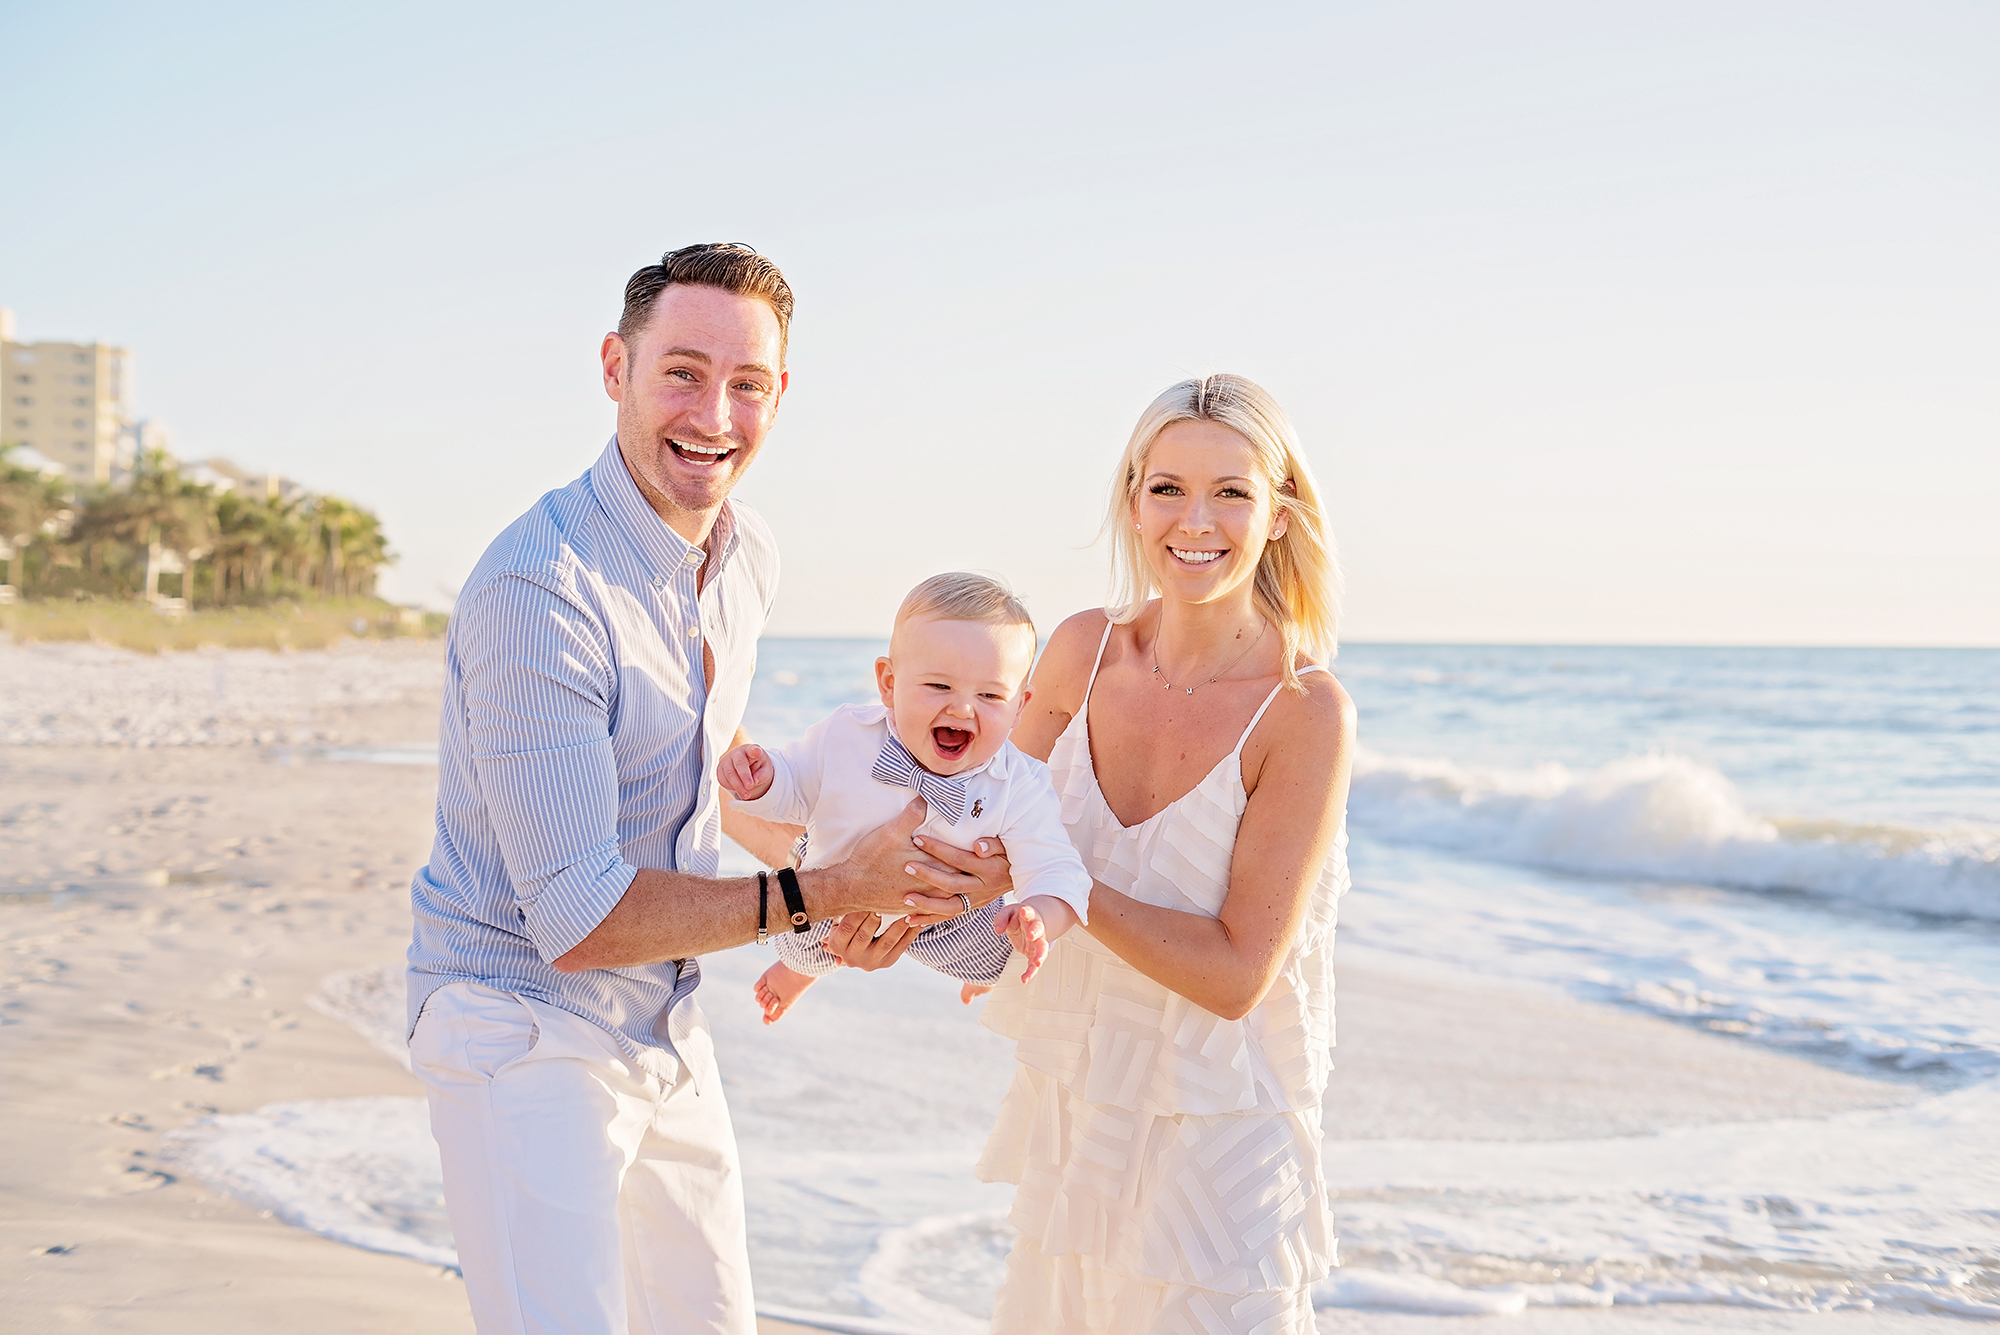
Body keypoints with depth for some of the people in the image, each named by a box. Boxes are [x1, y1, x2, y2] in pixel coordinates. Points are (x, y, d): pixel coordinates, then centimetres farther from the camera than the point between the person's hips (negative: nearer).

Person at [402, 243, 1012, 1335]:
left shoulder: (747, 555, 2)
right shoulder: (537, 589, -26)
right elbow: (579, 920, -26)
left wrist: (834, 859, 12)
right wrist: (830, 894, -22)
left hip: (665, 1025, 8)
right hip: (526, 1026, -8)